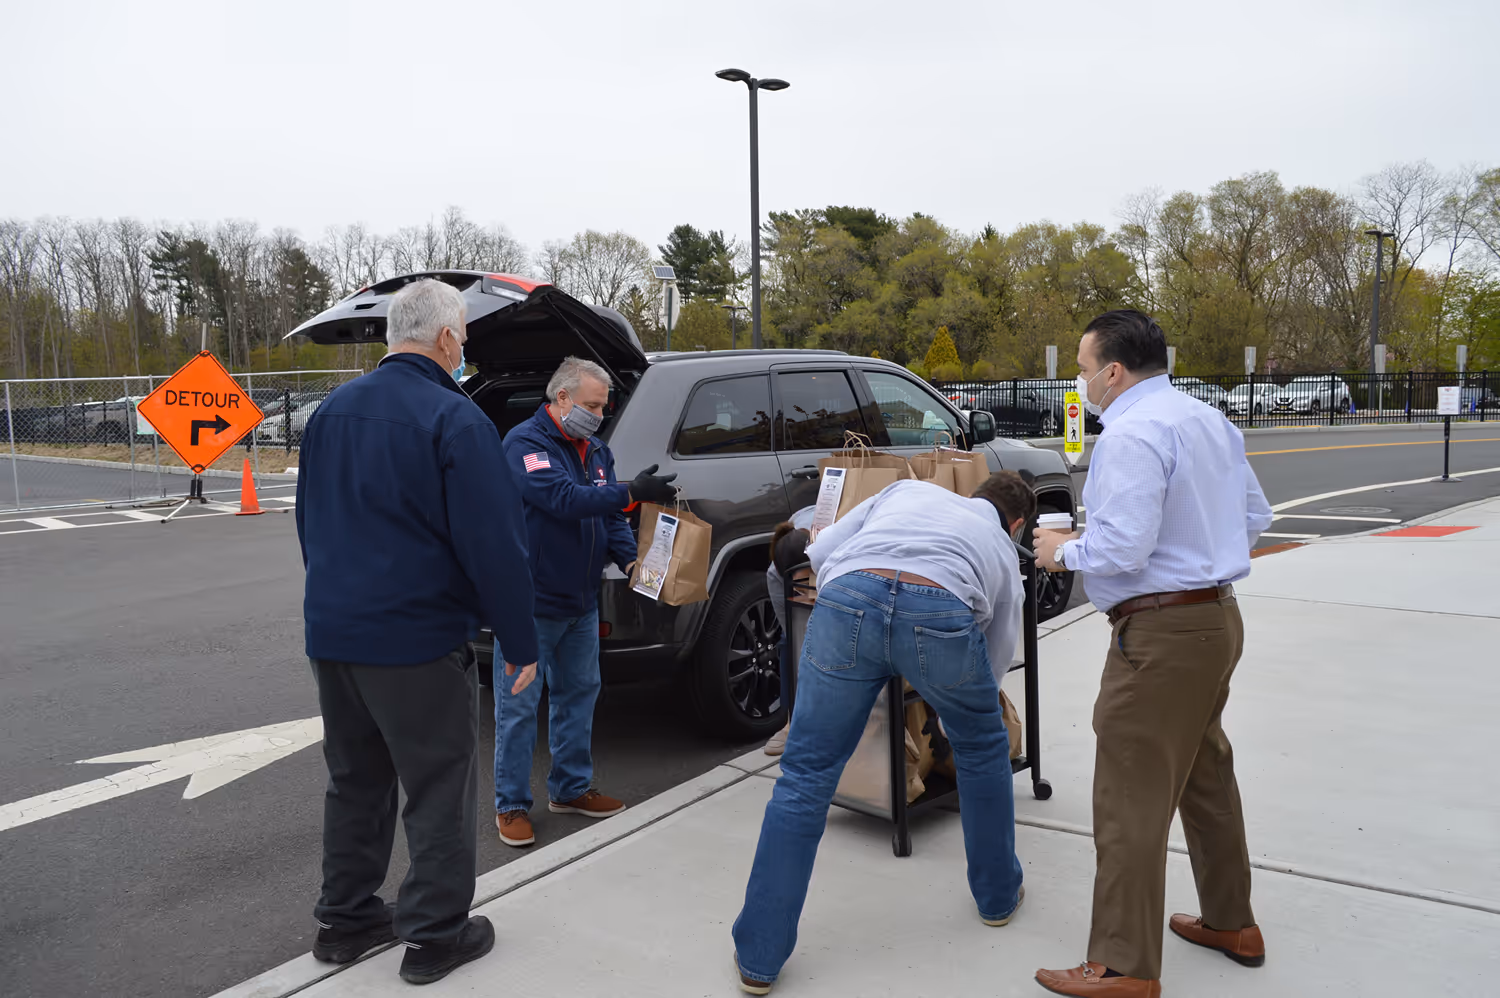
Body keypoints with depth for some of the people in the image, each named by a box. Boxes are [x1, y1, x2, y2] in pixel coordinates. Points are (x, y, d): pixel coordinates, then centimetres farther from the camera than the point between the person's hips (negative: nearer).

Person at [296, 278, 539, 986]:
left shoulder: (332, 411, 8)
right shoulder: (453, 419, -16)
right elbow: (493, 544, -18)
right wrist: (521, 643, -10)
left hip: (331, 634, 8)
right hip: (417, 641, -7)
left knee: (355, 781, 21)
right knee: (438, 790, 7)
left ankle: (344, 920, 32)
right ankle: (435, 935, 17)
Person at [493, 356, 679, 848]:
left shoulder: (596, 450, 11)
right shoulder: (524, 443, -14)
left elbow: (610, 517, 11)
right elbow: (563, 499, -28)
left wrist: (630, 559, -7)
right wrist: (632, 492, -32)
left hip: (581, 603, 8)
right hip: (530, 601, -8)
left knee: (578, 693, 17)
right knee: (518, 705, 1)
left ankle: (571, 788, 32)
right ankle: (511, 806, 13)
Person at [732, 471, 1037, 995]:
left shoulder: (908, 490, 37)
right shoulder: (1003, 552, 35)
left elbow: (821, 553, 25)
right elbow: (996, 656, 40)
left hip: (848, 599, 1)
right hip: (942, 612, 0)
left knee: (805, 777, 10)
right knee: (983, 750, 30)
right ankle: (999, 895, 47)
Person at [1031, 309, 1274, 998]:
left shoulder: (1131, 434, -19)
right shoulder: (1208, 419, 12)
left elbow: (1121, 550, -25)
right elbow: (1255, 516, 18)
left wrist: (1064, 552, -7)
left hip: (1162, 633, -10)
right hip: (1218, 617, 10)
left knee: (1132, 800, -2)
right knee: (1205, 776, 22)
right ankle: (1231, 923, 37)